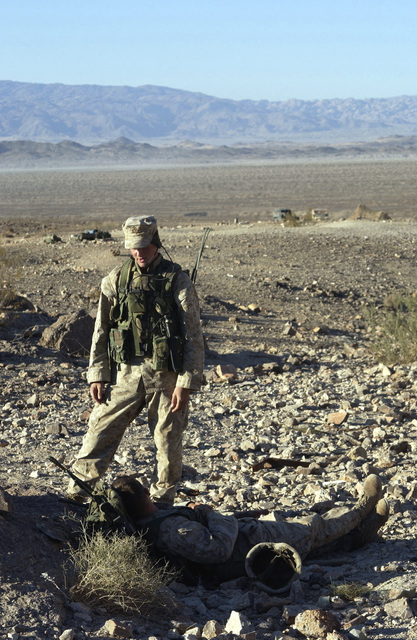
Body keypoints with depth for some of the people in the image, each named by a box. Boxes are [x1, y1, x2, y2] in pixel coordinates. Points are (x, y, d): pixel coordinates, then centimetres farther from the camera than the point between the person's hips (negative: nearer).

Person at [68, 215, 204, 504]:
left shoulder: (177, 280, -4)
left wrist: (186, 383, -11)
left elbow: (193, 336, -5)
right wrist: (98, 375, 4)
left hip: (165, 376, -2)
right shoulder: (116, 280, 6)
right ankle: (75, 494, 8)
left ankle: (161, 503, 20)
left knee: (168, 442, 5)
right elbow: (101, 331, 11)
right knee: (100, 431, 0)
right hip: (125, 373, 2)